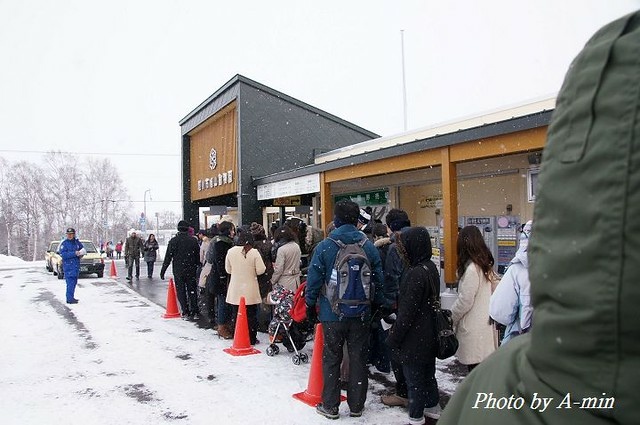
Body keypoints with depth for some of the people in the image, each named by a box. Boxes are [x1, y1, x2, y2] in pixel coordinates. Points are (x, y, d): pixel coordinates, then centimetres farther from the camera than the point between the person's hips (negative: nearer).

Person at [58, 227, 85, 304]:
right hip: (68, 265, -6)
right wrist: (74, 253, -22)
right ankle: (69, 299, -12)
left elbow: (83, 249, 23)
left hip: (76, 265, 6)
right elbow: (63, 254, -17)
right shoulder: (64, 243, -7)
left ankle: (71, 297, 22)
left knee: (74, 282, 13)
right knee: (70, 282, -12)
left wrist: (81, 254, 1)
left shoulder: (77, 242, 9)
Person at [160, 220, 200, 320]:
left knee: (181, 291, 5)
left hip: (178, 271, -2)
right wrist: (196, 267, 14)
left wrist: (163, 271, -2)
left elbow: (168, 257, -7)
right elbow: (198, 256, 4)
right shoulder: (193, 240, 1)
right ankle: (195, 312, 10)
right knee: (192, 291, 10)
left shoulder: (173, 241, -7)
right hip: (191, 271, 2)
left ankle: (186, 313, 3)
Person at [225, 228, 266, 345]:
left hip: (235, 290, 2)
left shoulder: (231, 251, -7)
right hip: (250, 290, -2)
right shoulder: (254, 252, -14)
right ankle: (251, 339, 14)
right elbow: (260, 270, -11)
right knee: (251, 315, 9)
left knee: (236, 314, 13)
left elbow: (228, 269, 5)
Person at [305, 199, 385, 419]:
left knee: (331, 359, 10)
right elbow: (378, 281, 3)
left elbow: (314, 280, -6)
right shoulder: (369, 247, -3)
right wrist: (379, 305, 16)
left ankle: (330, 406, 17)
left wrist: (310, 304, 8)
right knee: (358, 359, 12)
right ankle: (356, 405, 21)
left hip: (332, 313, -2)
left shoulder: (324, 247, -10)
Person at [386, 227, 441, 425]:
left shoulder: (416, 273, -25)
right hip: (429, 335, 9)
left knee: (414, 377, 5)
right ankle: (433, 407, 37)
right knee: (428, 373, 23)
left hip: (414, 337, -9)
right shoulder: (430, 267, 3)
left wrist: (393, 338, -12)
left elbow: (407, 312, -22)